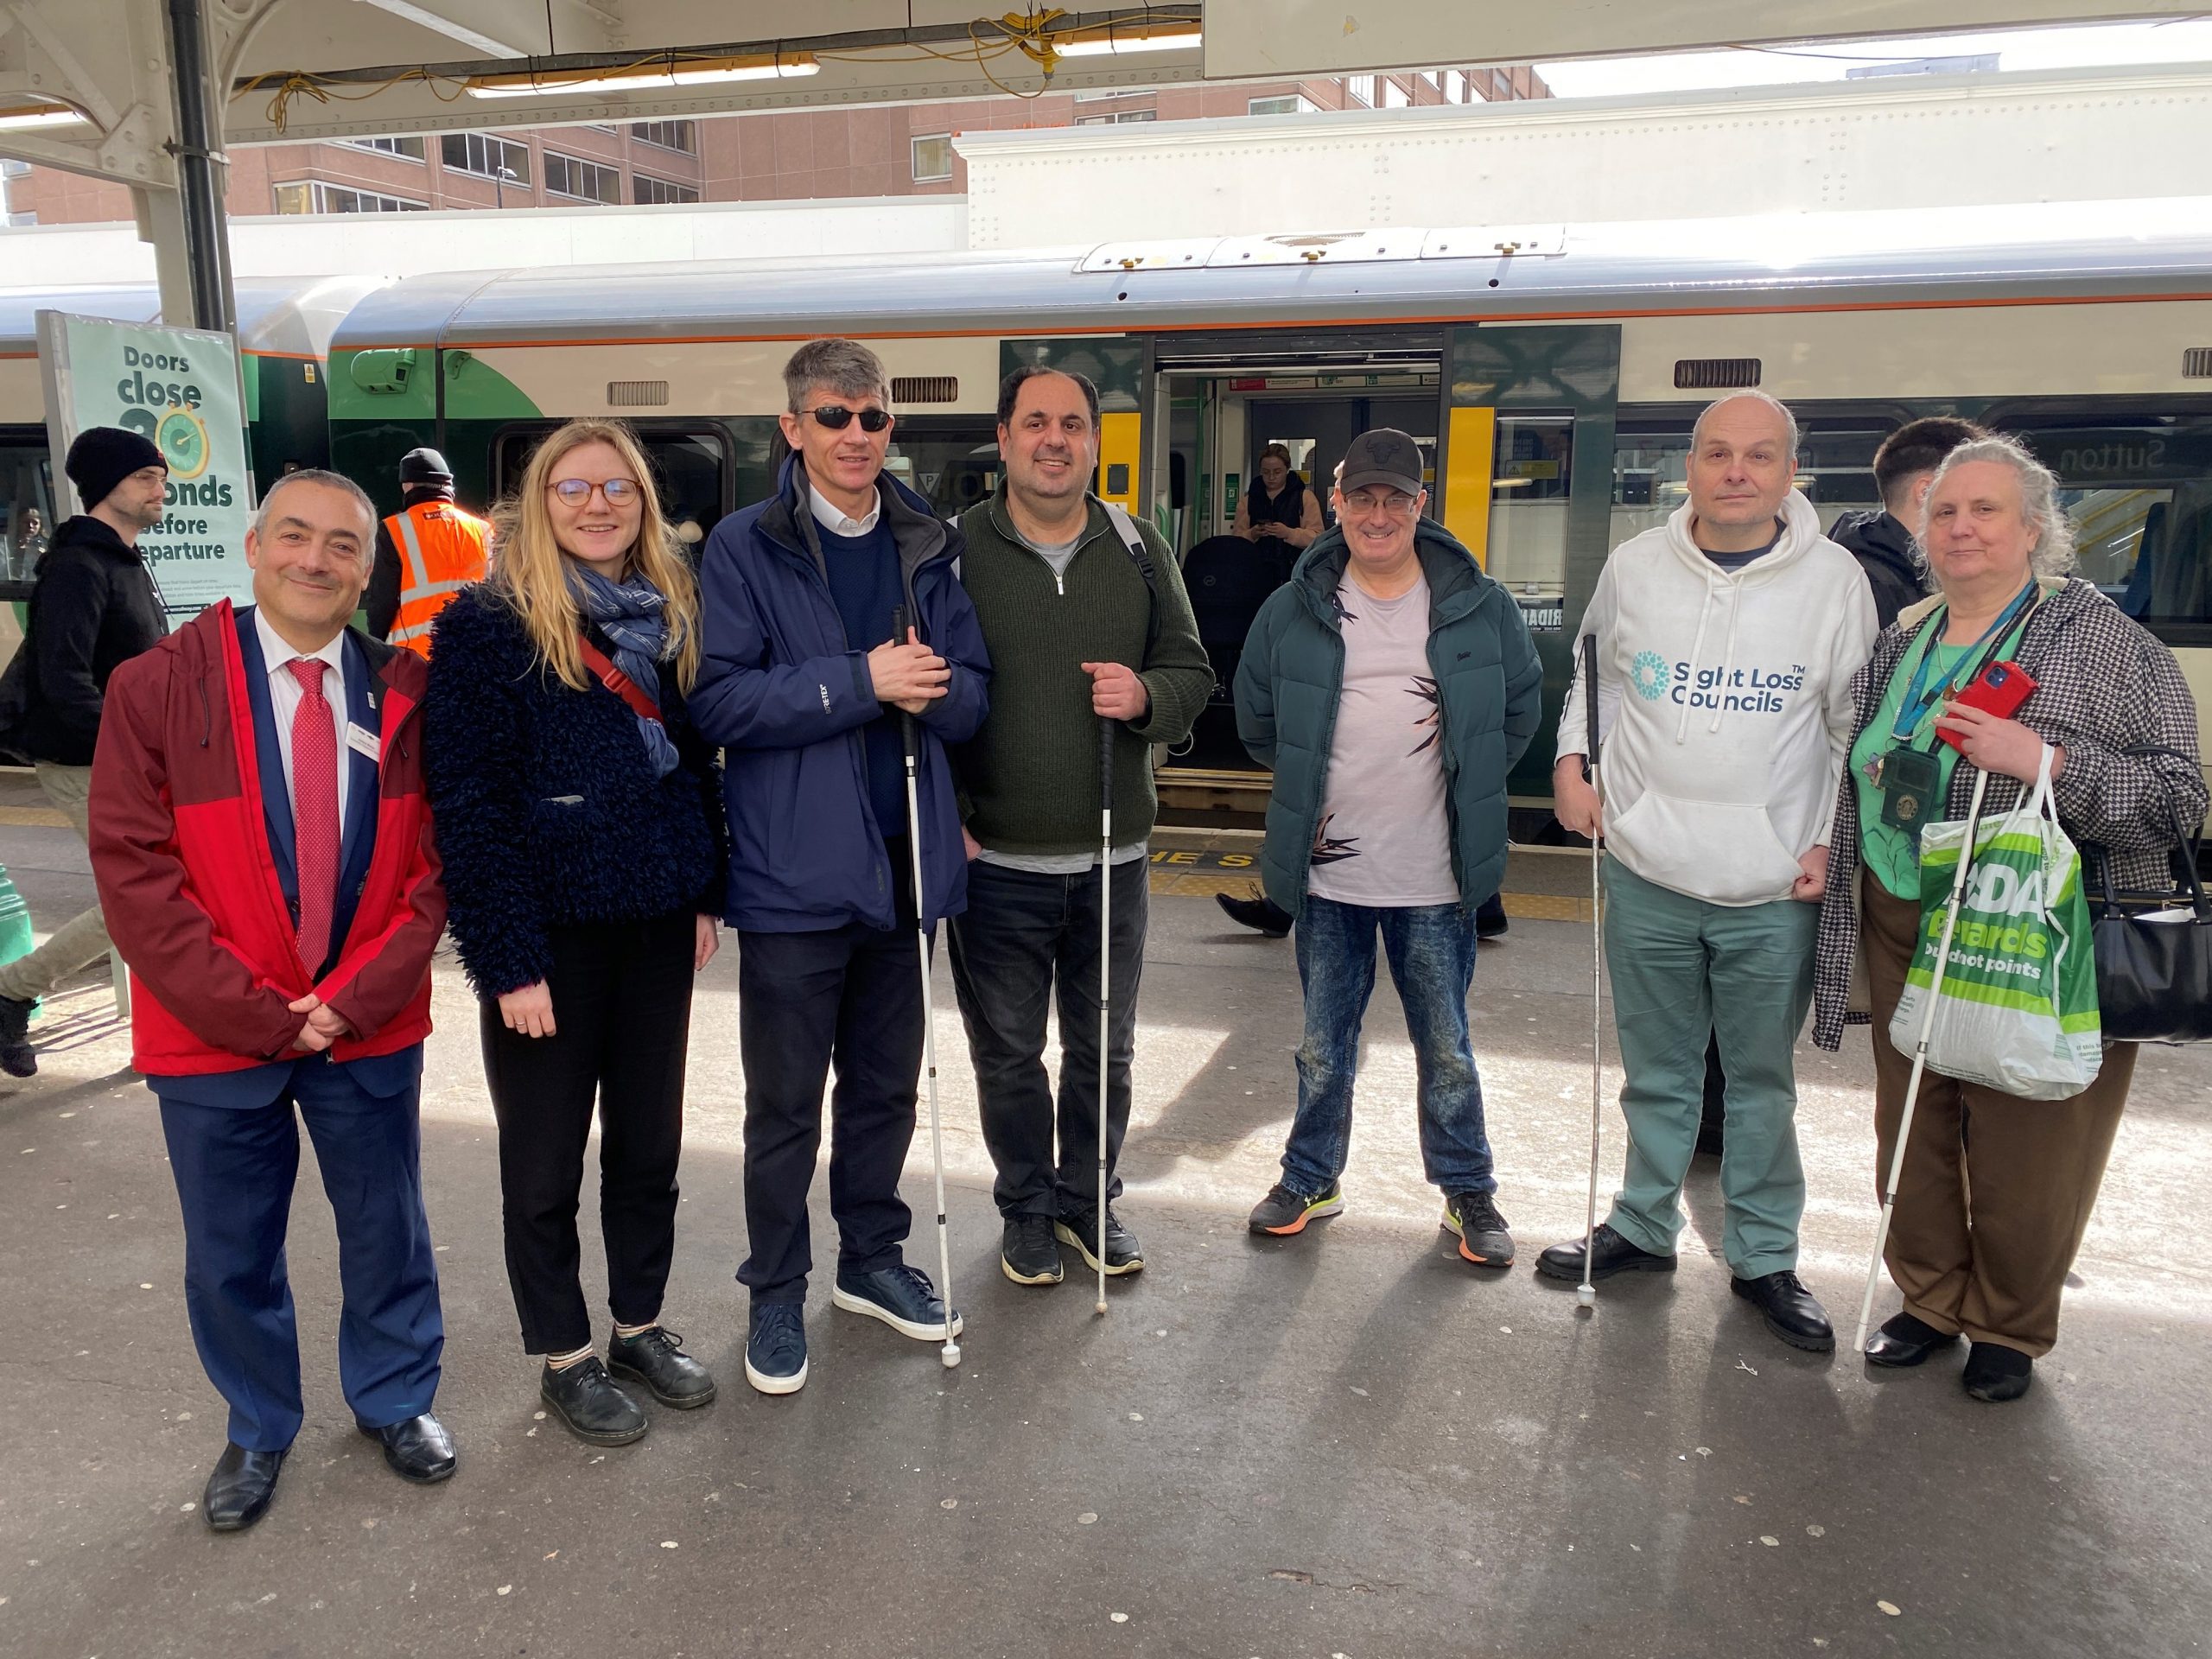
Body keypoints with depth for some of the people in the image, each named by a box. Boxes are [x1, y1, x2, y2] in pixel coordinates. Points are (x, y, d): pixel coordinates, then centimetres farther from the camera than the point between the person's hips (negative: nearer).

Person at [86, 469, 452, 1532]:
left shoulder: (406, 695, -1)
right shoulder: (155, 687, -7)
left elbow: (436, 864, -1)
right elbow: (133, 871, -10)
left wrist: (357, 997, -11)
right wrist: (255, 1011, -14)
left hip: (370, 1029, 1)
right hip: (214, 1036, -1)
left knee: (386, 1231, 16)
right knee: (231, 1254, 14)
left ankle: (395, 1402, 40)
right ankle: (258, 1431, 39)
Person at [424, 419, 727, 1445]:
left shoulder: (671, 614, 7)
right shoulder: (487, 624, -10)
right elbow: (468, 803, -14)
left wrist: (708, 892, 6)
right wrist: (508, 959, -17)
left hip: (659, 926, 5)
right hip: (553, 934, -5)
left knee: (650, 1140, 16)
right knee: (545, 1158, 10)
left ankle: (640, 1324, 35)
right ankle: (564, 1355, 28)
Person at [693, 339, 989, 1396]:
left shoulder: (928, 547, 9)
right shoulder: (745, 547, -5)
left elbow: (969, 700, 8)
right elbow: (720, 700, -14)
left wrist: (931, 685, -14)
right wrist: (860, 682, -19)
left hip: (903, 861, 5)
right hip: (795, 869, -4)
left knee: (886, 1086, 18)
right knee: (786, 1102, 7)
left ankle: (872, 1259, 36)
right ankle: (776, 1294, 25)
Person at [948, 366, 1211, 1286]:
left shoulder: (1139, 550, 5)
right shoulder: (954, 549, -4)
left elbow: (1194, 674, 9)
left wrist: (1146, 697, -14)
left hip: (1113, 856, 3)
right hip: (995, 860, -2)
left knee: (1103, 1047, 15)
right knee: (1008, 1051, 11)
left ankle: (1088, 1198, 36)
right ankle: (1028, 1209, 32)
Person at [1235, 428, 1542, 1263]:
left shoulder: (1480, 606, -1)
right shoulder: (1293, 609, 1)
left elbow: (1523, 703, 12)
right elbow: (1256, 715, 13)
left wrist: (1470, 781, 6)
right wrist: (1305, 788, 10)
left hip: (1436, 880, -1)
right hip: (1327, 874, 1)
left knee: (1447, 1052, 12)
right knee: (1322, 1047, 15)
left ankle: (1468, 1191, 29)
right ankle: (1311, 1178, 32)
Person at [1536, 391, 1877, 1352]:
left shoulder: (1835, 580, -4)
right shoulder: (1633, 567, 0)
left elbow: (1855, 729, 3)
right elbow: (1593, 671, 17)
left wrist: (1834, 841, -4)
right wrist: (1569, 764, 5)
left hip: (1775, 892, -1)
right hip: (1646, 876, 2)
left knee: (1761, 1083, 12)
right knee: (1657, 1075, 16)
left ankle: (1764, 1258, 28)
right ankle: (1644, 1229, 34)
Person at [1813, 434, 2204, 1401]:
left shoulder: (2100, 639, -6)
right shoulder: (1899, 646, 11)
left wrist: (2042, 759, -24)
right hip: (1903, 924, 5)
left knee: (2026, 1145, 4)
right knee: (1913, 1123, 13)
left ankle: (2008, 1330, 26)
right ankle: (1930, 1299, 32)